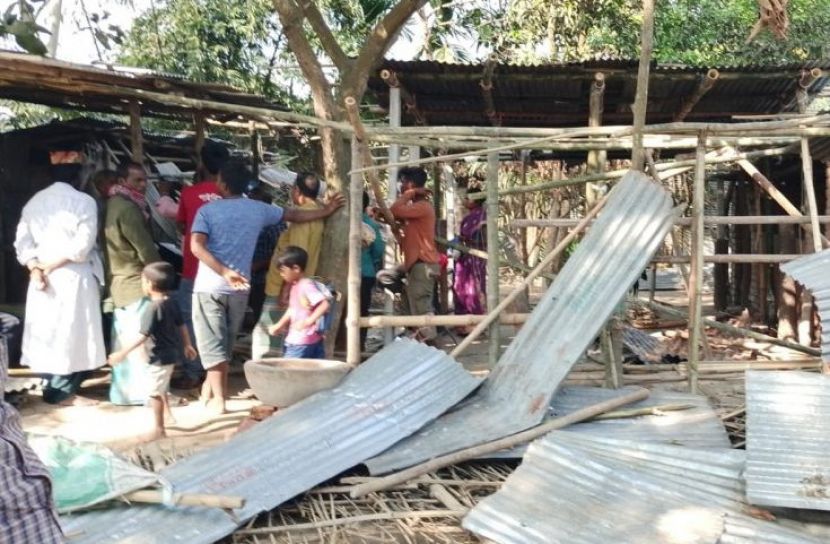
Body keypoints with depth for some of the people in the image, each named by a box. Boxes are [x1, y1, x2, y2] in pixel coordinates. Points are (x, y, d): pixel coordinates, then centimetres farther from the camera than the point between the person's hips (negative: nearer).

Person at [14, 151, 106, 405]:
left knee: (48, 332, 12)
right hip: (73, 278, -6)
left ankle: (55, 386, 19)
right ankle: (62, 391, 6)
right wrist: (50, 266, -9)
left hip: (43, 279, 6)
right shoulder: (84, 202, -7)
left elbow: (22, 242, 4)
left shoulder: (34, 201, 10)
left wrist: (36, 269, -3)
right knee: (73, 334, 2)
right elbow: (81, 245, -16)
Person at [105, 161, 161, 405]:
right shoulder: (128, 208, -18)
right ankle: (145, 390, 0)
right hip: (136, 283, -10)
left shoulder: (112, 204, 13)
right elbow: (145, 249, -17)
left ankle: (122, 390, 21)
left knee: (124, 341, 14)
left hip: (119, 282, 10)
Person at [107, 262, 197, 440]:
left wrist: (122, 353, -25)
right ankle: (168, 415, 39)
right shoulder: (172, 303, 2)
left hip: (158, 358, -9)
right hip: (170, 354, 9)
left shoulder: (153, 308, -23)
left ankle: (159, 430, 8)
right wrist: (187, 345, 25)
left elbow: (143, 336, -26)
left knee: (154, 393, 1)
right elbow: (182, 326, 12)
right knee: (161, 389, 27)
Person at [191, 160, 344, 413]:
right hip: (239, 288, 3)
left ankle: (218, 398, -4)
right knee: (224, 342, 18)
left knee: (212, 343, 0)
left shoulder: (207, 210, -3)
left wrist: (224, 272, -22)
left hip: (210, 286, -3)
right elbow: (295, 215, 16)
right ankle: (211, 388, 29)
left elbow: (197, 247, -18)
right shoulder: (258, 209, 5)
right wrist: (326, 211, 28)